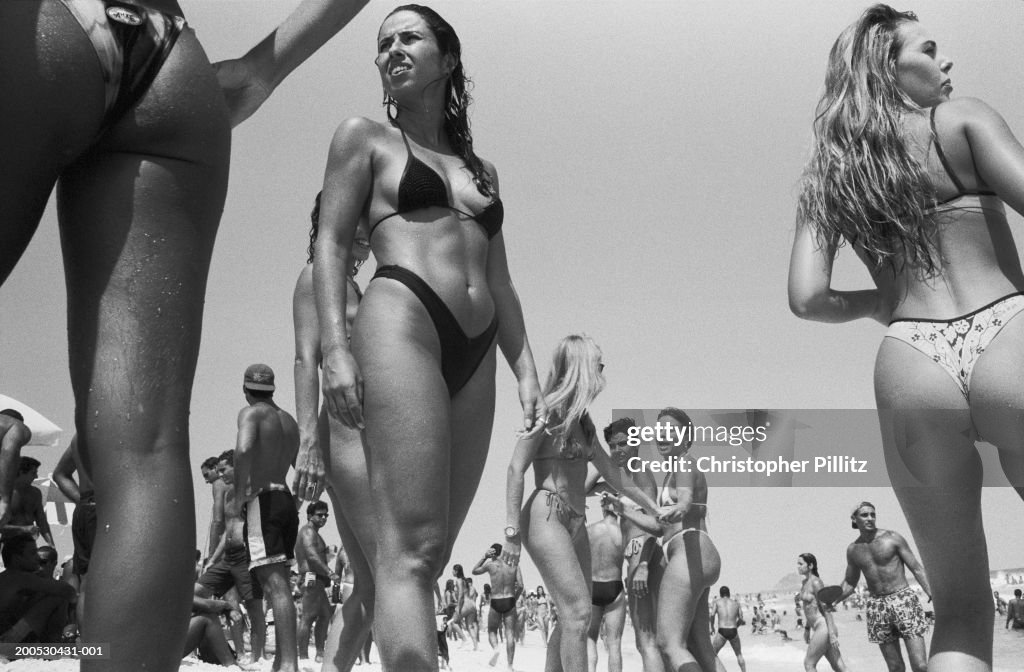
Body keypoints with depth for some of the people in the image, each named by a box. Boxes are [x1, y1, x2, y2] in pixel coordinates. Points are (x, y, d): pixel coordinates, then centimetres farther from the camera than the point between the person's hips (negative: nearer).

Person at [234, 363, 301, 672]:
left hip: (261, 501, -8)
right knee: (281, 584, 13)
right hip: (287, 500, 8)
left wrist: (239, 491, -16)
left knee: (275, 584, -14)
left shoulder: (251, 413, -4)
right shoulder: (289, 420, 19)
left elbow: (244, 449, -23)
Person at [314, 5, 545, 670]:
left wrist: (527, 373, 11)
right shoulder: (365, 138, 14)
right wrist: (335, 347, -12)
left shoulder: (481, 170, 26)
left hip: (476, 355, 6)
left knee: (430, 552, 2)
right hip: (400, 322, -5)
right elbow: (332, 245, 3)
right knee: (410, 548, -17)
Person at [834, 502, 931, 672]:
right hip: (877, 606, 3)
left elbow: (917, 568, -1)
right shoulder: (853, 550, 9)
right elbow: (850, 582, 20)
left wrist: (932, 595, -13)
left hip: (904, 600, -3)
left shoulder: (893, 538, -3)